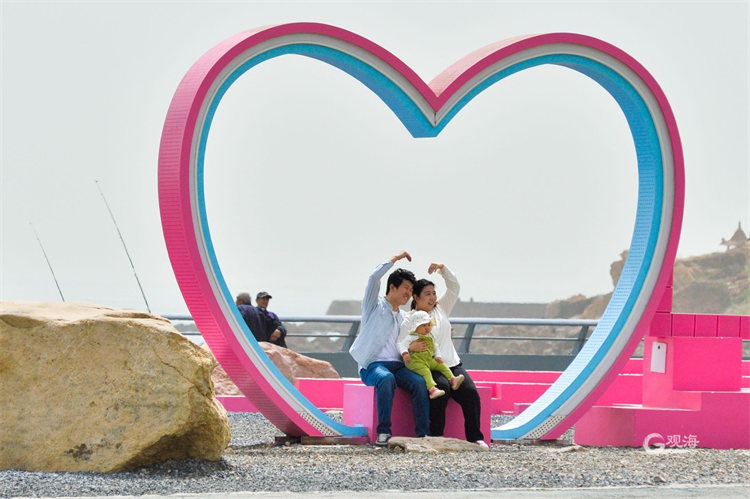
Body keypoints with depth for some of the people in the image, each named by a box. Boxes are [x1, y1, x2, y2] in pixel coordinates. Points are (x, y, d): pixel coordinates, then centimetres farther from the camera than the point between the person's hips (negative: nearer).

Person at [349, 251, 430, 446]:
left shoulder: (403, 318, 27)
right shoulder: (375, 306, 11)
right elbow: (374, 278, -6)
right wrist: (396, 258, 3)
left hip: (397, 365, 5)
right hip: (372, 364, -5)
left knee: (419, 382, -27)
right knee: (386, 378, -39)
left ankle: (423, 433, -31)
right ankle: (383, 432, -36)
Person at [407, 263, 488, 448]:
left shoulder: (441, 308, 17)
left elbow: (454, 287, 17)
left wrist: (443, 268, 4)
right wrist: (411, 347, -30)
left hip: (452, 364, 5)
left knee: (470, 391, -21)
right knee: (442, 387, -36)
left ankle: (475, 437, -18)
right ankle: (435, 436, -30)